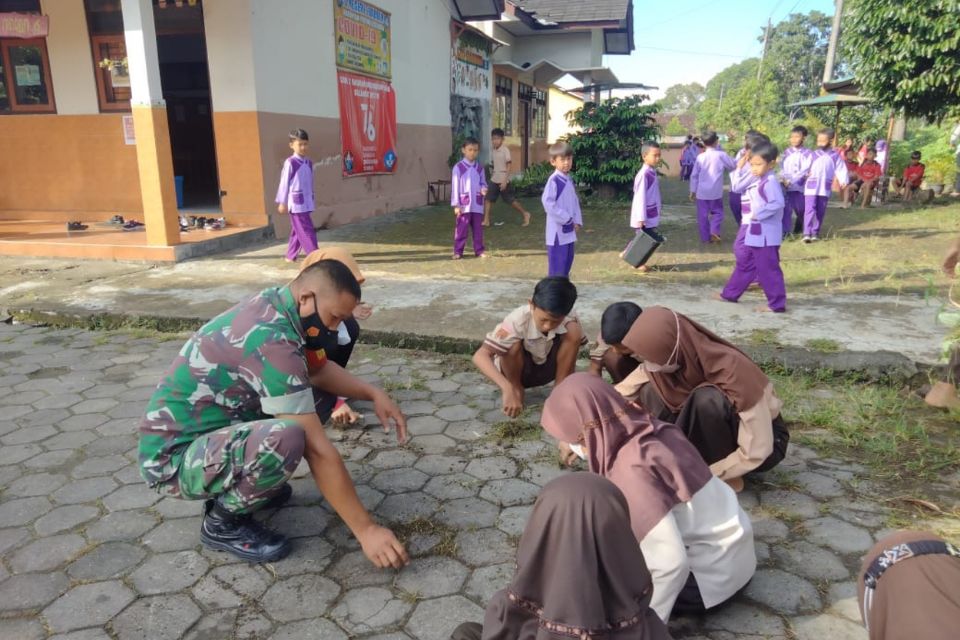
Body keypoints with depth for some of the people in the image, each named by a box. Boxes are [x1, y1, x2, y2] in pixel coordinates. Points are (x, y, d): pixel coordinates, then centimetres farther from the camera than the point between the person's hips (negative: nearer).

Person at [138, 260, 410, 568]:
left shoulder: (274, 306, -3)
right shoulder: (272, 343, -30)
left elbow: (318, 369, 14)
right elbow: (318, 452, -28)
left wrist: (373, 393, -2)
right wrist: (366, 529, -22)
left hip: (199, 430, 9)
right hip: (174, 458, -9)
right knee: (287, 438, -36)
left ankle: (236, 486, 14)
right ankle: (223, 522, -6)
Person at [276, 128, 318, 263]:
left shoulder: (309, 163, 10)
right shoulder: (290, 163, -10)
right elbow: (284, 183, -7)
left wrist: (311, 199, 18)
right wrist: (282, 202, -5)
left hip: (306, 202, 7)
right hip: (296, 202, -7)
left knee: (298, 231, 13)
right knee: (306, 230, -8)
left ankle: (291, 256, 23)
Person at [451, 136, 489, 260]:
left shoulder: (479, 168, 9)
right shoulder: (458, 167, -4)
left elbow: (483, 183, 16)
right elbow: (455, 186, -5)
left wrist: (483, 189, -10)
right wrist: (456, 205, -9)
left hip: (477, 204, 4)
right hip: (464, 204, -4)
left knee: (478, 228, 9)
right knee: (461, 229, -2)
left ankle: (479, 250, 17)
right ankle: (458, 251, 5)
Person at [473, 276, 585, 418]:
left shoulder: (569, 319, -26)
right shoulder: (518, 320, -37)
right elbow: (480, 356, -46)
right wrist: (508, 390, -57)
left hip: (547, 368, 2)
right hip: (518, 370, -2)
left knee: (573, 331, -24)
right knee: (514, 344, -36)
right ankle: (517, 389, -6)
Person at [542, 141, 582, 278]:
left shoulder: (569, 180, 12)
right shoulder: (554, 180, -15)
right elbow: (547, 202, -23)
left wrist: (577, 221, 3)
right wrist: (566, 218, -18)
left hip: (569, 230, 9)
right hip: (557, 230, -9)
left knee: (567, 261, 15)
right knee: (557, 265, -5)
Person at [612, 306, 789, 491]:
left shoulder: (733, 372, -34)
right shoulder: (662, 360, -18)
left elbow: (756, 452, -30)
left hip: (764, 439, -5)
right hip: (717, 431, 5)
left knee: (707, 399, -36)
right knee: (650, 391, -20)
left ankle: (725, 479, -14)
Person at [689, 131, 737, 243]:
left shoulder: (700, 157, 0)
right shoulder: (721, 155, -4)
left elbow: (694, 175, 3)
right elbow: (733, 166, 9)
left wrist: (693, 190, 10)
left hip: (701, 192, 1)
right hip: (716, 192, -1)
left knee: (703, 215, 8)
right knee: (717, 212, 14)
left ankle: (705, 237, 11)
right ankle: (714, 232, -6)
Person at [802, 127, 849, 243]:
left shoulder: (835, 156, 4)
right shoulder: (813, 155, 2)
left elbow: (841, 169, 1)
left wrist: (843, 181, -11)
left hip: (825, 189, 2)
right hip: (811, 187, -2)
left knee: (820, 212, 8)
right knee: (810, 210, -11)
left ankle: (815, 233, 18)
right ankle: (806, 233, -15)